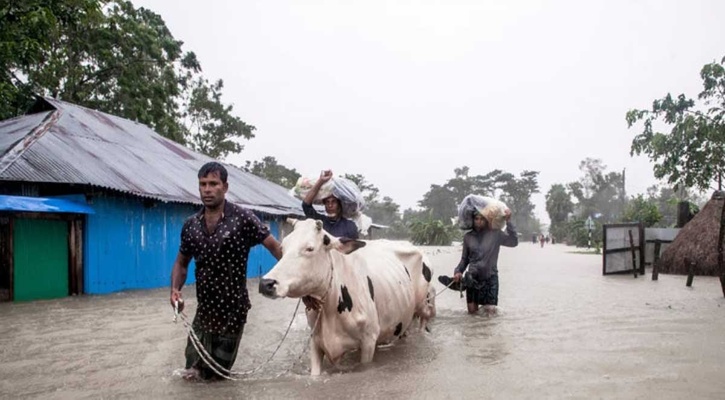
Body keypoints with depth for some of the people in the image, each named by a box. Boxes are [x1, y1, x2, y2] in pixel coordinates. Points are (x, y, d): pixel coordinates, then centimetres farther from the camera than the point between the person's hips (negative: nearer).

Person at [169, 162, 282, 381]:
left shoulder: (242, 218, -13)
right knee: (194, 365, 14)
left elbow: (275, 247, -11)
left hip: (233, 309, -3)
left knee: (215, 372, 10)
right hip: (204, 307, 4)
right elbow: (181, 263, 11)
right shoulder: (191, 225, 0)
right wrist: (175, 289, -7)